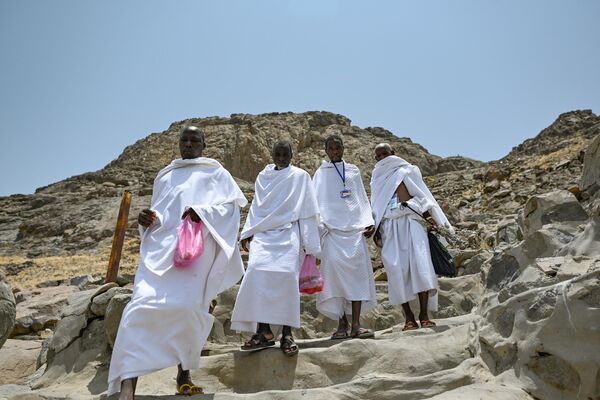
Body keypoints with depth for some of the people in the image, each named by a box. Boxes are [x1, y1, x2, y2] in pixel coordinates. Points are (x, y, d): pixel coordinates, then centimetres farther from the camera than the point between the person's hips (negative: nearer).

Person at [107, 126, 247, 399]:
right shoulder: (164, 176, 28)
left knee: (187, 308, -12)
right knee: (143, 304, -17)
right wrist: (149, 220, 4)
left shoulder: (215, 172, 17)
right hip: (160, 247, 3)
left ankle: (184, 374, 8)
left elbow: (231, 205, 4)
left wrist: (201, 211, -14)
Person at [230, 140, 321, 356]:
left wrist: (309, 244, 0)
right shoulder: (263, 177, 18)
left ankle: (287, 333, -10)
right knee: (257, 271, -19)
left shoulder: (300, 176, 9)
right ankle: (263, 331, -16)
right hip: (264, 234, 3)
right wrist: (247, 233, 8)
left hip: (289, 234, -2)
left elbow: (308, 211, 5)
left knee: (287, 274, -19)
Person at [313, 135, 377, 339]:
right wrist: (319, 225, -10)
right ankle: (342, 323, -6)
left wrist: (369, 222, 4)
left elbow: (362, 198, 16)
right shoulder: (321, 173, 12)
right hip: (332, 228, -2)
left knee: (357, 270, -6)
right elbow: (317, 201, 4)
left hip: (355, 228, 2)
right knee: (334, 264, -15)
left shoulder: (353, 171, 18)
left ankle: (356, 324, -3)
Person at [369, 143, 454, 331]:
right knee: (397, 269, -8)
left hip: (411, 220, -2)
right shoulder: (377, 179, 23)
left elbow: (423, 195, 9)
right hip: (389, 226, 2)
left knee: (420, 263, -15)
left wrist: (430, 217, -6)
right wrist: (375, 230, 6)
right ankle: (409, 317, -4)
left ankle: (424, 314, -9)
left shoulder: (408, 170, 16)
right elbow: (375, 208, 19)